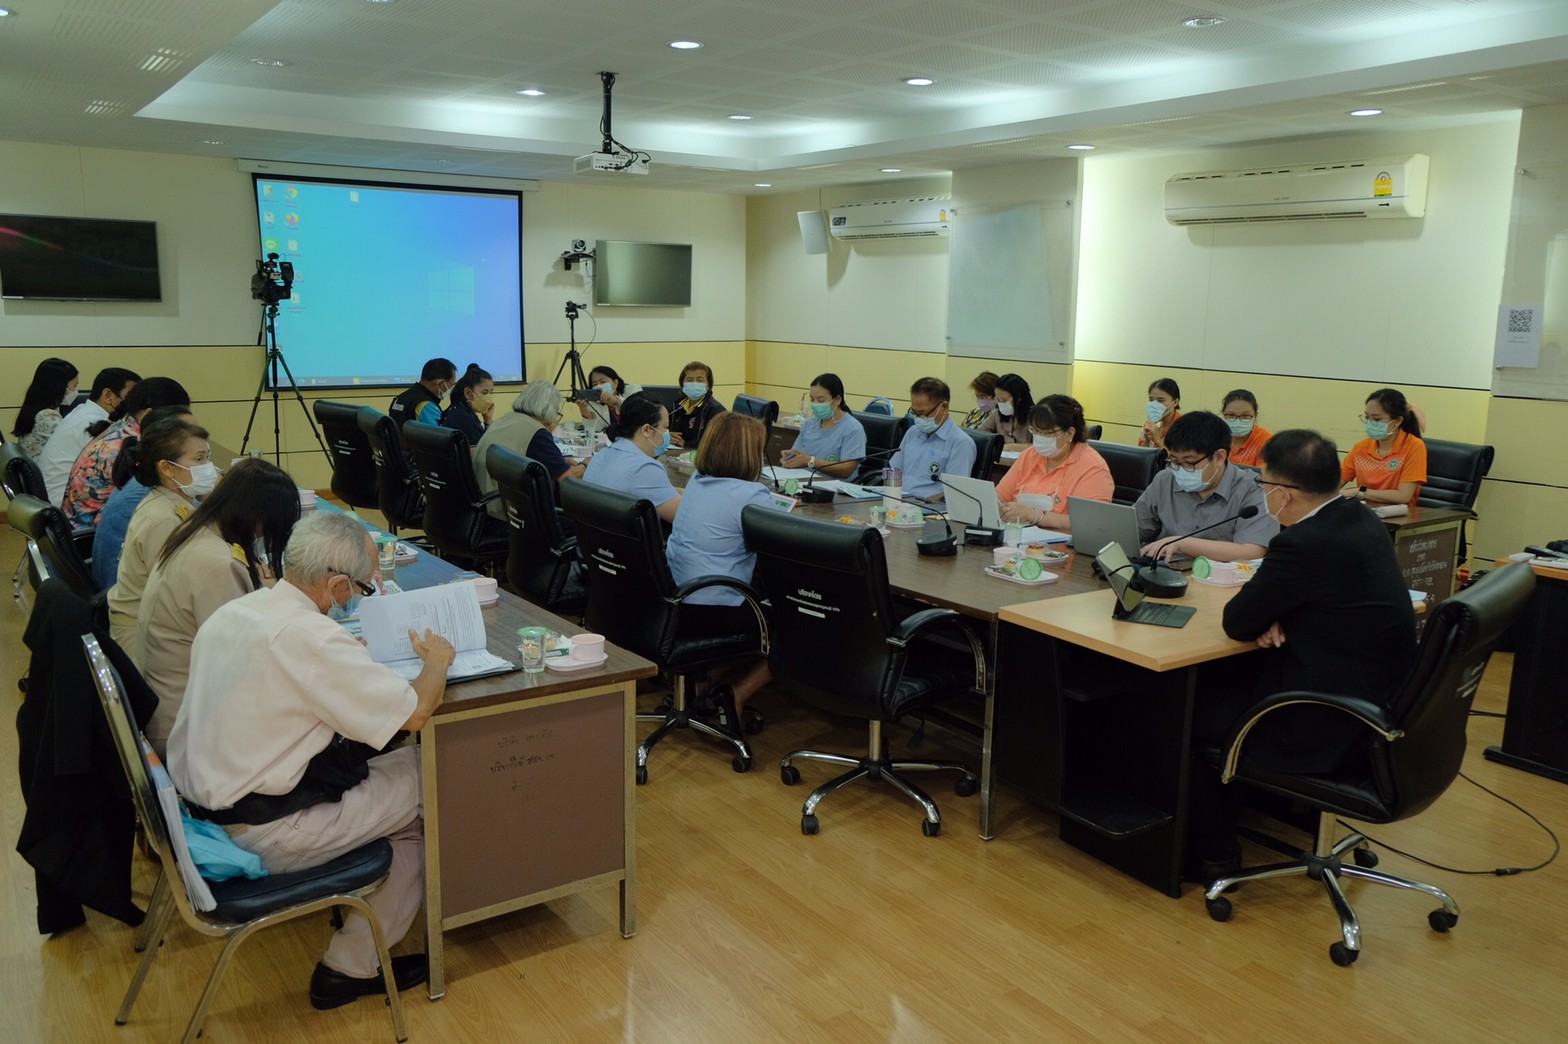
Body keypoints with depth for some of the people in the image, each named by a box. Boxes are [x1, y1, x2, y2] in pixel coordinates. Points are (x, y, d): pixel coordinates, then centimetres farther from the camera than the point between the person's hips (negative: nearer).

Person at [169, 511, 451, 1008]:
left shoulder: (230, 612, 3)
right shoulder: (309, 637, -25)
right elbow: (414, 712, -22)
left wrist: (349, 656, 17)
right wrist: (437, 660, -3)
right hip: (260, 835, -9)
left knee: (389, 766, 16)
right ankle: (351, 966, 12)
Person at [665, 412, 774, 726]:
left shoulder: (696, 482, 10)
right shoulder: (753, 495, -15)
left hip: (672, 604, 8)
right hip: (711, 614, -8)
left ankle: (713, 682, 18)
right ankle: (736, 694, 1)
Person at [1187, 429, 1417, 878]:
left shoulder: (1304, 543, -25)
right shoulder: (1361, 520, 4)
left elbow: (1237, 623, -15)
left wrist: (1248, 603, 6)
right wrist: (1271, 616, -1)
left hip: (1328, 728, -9)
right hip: (1379, 702, 10)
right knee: (1231, 673, 23)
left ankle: (1214, 852, 21)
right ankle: (1230, 807, 35)